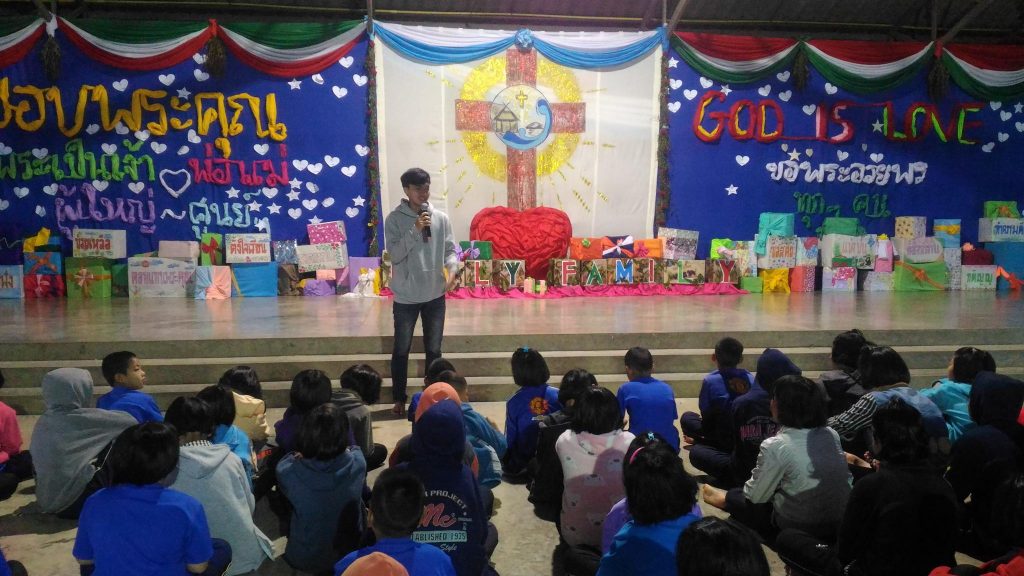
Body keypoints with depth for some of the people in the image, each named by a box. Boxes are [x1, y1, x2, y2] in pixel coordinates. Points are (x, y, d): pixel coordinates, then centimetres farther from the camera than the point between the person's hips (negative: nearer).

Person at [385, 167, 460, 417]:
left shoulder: (441, 218, 2)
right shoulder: (394, 219, -7)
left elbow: (449, 250, 3)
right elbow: (395, 254, -14)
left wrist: (453, 268, -17)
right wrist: (414, 231, -22)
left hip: (435, 295, 3)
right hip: (406, 297, -2)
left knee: (434, 350, 12)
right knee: (401, 350, 7)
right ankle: (399, 399, 22)